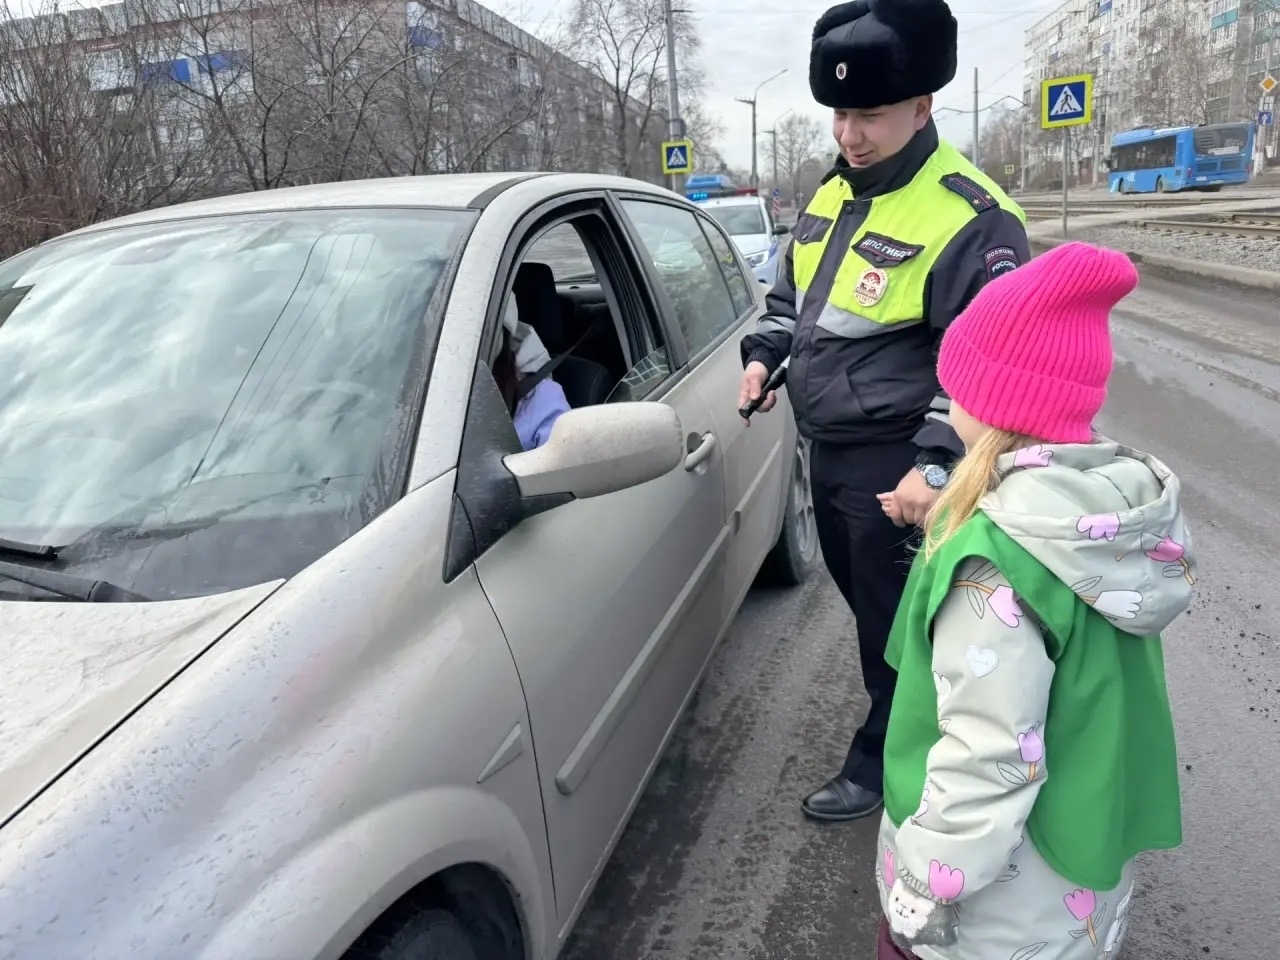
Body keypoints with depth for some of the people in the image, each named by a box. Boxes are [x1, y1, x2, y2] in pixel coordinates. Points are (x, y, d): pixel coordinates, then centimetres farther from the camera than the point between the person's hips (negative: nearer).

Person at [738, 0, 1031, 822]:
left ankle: (884, 763, 27)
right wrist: (764, 354, 6)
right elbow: (792, 293, 22)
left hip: (893, 463, -8)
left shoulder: (968, 217, -18)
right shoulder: (832, 194, 8)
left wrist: (937, 463, -27)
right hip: (828, 448, 9)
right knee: (864, 600, 23)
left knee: (894, 618, 7)